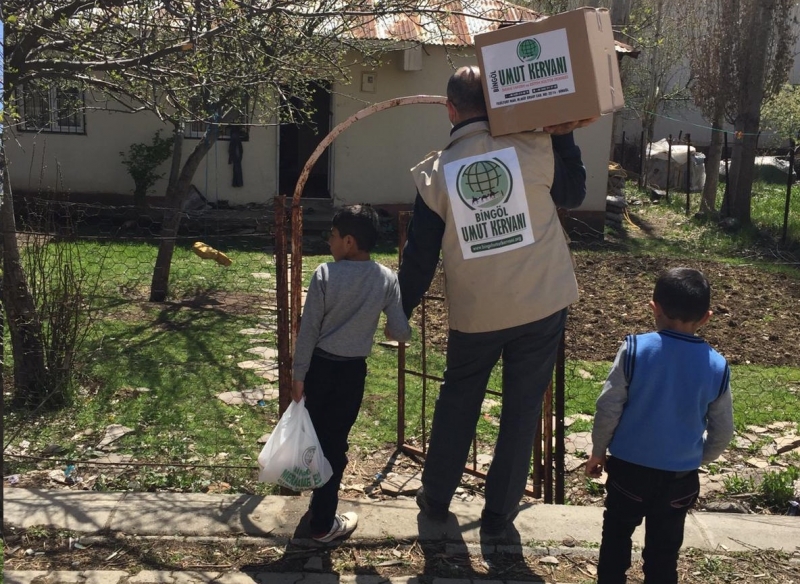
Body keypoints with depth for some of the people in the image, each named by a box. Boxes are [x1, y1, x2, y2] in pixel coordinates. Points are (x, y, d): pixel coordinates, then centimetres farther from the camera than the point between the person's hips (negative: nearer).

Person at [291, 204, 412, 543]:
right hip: (353, 371, 0)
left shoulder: (325, 274, -12)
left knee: (316, 435, 20)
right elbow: (402, 332, -8)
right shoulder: (386, 278, -8)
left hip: (319, 366, 0)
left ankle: (322, 494, 42)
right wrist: (388, 330, 16)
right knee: (335, 440, 9)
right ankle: (324, 523, 16)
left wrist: (298, 374, -2)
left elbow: (308, 329, -10)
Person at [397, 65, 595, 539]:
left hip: (475, 312, 1)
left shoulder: (435, 172, -7)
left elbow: (420, 257, -3)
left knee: (457, 401, 22)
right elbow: (574, 194, 9)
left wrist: (400, 312, 9)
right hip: (543, 304, 0)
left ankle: (436, 498, 34)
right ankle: (499, 514, 23)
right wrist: (564, 136, 10)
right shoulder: (533, 148, -10)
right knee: (522, 409, 12)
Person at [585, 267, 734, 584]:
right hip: (681, 477, 2)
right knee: (664, 549, 16)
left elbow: (608, 408, -12)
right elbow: (722, 432, 0)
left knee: (616, 535, 19)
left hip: (629, 468, -1)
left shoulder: (634, 349, -15)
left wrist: (598, 451, 3)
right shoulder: (717, 366, -8)